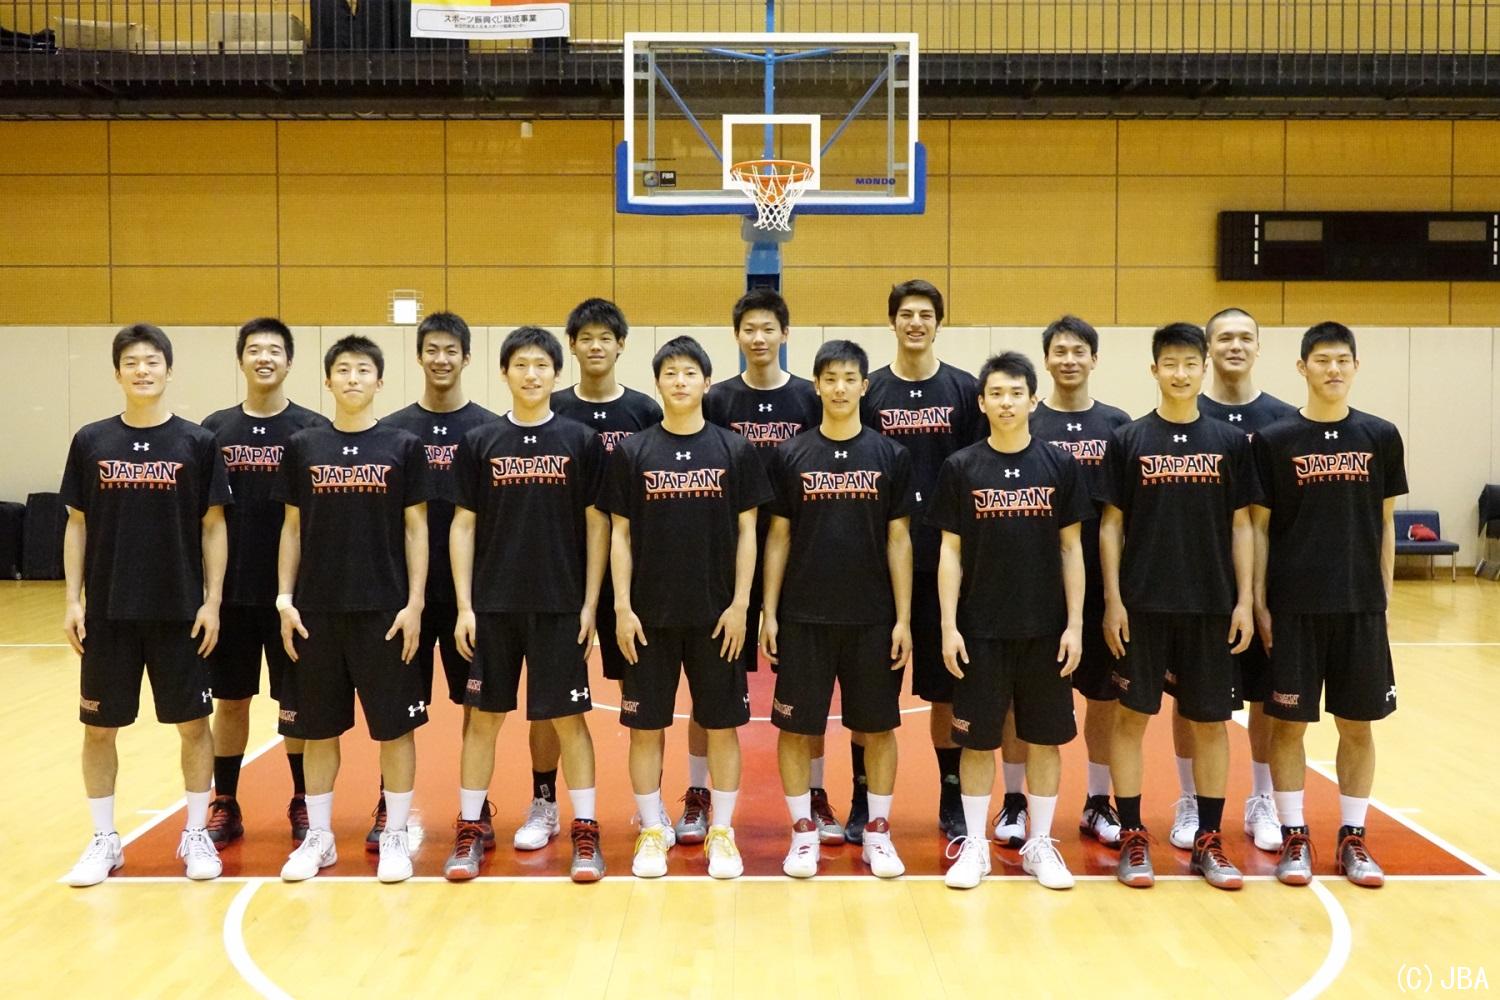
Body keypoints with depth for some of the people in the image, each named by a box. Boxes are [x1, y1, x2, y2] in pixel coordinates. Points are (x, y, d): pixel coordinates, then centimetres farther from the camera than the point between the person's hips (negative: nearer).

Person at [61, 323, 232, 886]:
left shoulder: (197, 443, -1)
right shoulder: (91, 442, 3)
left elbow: (213, 527, 0)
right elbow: (77, 525, 6)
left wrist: (212, 602, -5)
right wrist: (72, 600, 0)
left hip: (180, 611, -1)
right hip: (108, 612, 2)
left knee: (193, 723, 6)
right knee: (99, 727, 8)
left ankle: (196, 834, 21)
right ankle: (104, 841, 23)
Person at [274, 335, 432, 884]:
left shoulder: (403, 446, 1)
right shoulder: (303, 446, 6)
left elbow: (416, 529, 1)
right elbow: (292, 527, 9)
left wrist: (415, 602, -6)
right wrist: (284, 598, 2)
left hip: (385, 610, -2)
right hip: (316, 610, 2)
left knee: (395, 726, 3)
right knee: (317, 727, 10)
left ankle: (395, 837, 16)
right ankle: (318, 836, 23)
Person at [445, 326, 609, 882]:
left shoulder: (581, 441, 1)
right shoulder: (479, 443, 4)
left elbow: (597, 525, 2)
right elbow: (463, 525, 5)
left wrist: (590, 604, -4)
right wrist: (464, 605, -1)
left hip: (561, 607, -1)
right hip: (493, 606, 1)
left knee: (568, 718, 4)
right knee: (483, 717, 8)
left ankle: (586, 834, 13)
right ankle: (470, 831, 20)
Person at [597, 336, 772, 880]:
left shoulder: (734, 449, 2)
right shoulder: (632, 451, 2)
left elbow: (746, 531, 2)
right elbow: (620, 534, 2)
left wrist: (740, 603, -5)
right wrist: (622, 607, -4)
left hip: (716, 615, 0)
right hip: (650, 615, 0)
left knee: (721, 724, 6)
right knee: (646, 726, 6)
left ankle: (722, 833, 19)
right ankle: (651, 833, 19)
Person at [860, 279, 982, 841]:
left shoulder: (964, 390, 4)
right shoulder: (868, 392, 4)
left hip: (946, 560, 0)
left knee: (947, 686, 8)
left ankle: (952, 800, 21)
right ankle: (864, 800, 18)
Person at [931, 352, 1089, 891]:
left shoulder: (1060, 465, 1)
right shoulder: (960, 467, -1)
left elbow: (1071, 548, 3)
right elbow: (950, 552, 0)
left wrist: (1075, 624, -2)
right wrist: (949, 626, -6)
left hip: (1045, 629, 1)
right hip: (980, 629, -1)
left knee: (1044, 739, 9)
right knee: (977, 740, 6)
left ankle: (1040, 845, 23)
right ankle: (973, 845, 19)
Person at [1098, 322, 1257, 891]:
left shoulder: (1229, 442, 5)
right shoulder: (1128, 440, 1)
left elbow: (1241, 526, 6)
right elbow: (1111, 524, 1)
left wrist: (1244, 601, 0)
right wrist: (1113, 600, -6)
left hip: (1211, 607, 2)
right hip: (1142, 605, -1)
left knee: (1211, 721, 8)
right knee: (1131, 716, 3)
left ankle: (1208, 840, 20)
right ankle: (1132, 837, 15)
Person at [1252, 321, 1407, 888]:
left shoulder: (1381, 437, 5)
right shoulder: (1275, 441, -2)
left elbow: (1385, 523, 9)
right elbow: (1259, 526, 0)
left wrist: (1384, 595, 6)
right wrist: (1259, 603, -4)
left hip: (1361, 607, 2)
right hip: (1294, 607, -2)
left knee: (1358, 725, 9)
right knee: (1288, 723, 3)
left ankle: (1353, 838, 21)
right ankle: (1294, 836, 16)